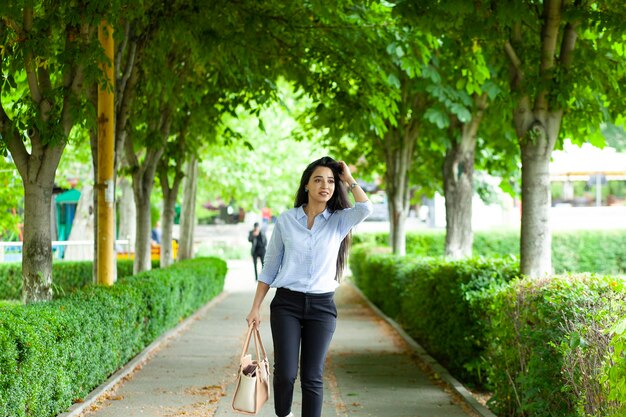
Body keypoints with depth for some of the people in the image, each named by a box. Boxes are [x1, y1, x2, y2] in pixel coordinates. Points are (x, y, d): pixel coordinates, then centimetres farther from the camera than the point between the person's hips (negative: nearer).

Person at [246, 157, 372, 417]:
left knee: (312, 376, 0)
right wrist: (255, 308, 6)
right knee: (285, 373, -7)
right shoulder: (286, 220, 3)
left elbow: (365, 208, -20)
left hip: (322, 306, 0)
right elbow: (270, 267, 9)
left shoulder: (339, 221, 3)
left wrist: (348, 178, -6)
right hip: (286, 303, 0)